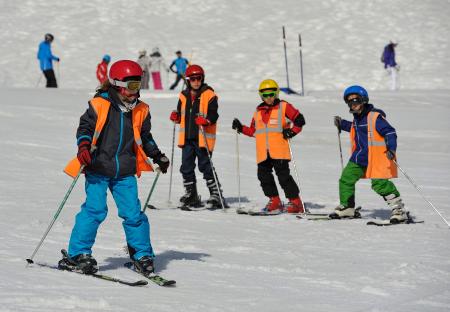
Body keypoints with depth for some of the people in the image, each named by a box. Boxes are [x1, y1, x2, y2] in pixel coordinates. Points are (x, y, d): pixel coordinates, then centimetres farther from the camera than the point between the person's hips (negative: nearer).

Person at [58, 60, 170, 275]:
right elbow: (85, 128, -2)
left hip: (125, 172, 4)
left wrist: (157, 156, 16)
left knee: (133, 213, -1)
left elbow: (144, 137, 22)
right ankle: (77, 254, -4)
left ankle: (142, 255, 14)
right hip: (98, 169, -4)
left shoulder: (140, 110, 9)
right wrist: (84, 146, -19)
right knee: (95, 209, -13)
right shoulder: (99, 105, -6)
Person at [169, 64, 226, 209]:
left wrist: (206, 120, -28)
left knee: (205, 166, -5)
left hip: (203, 138, -6)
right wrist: (176, 117, 0)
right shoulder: (184, 96, 11)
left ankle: (216, 194, 4)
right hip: (187, 137, 6)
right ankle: (191, 195, 20)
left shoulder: (209, 94, -5)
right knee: (186, 167, 8)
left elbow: (214, 114, -10)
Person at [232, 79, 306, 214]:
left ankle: (296, 203, -3)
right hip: (263, 152, 6)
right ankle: (274, 202, 10)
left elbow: (299, 120, 0)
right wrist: (241, 128, 12)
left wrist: (292, 132, -12)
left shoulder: (283, 107, 3)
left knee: (283, 175, -9)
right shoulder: (258, 112, 19)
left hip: (279, 151, -6)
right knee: (263, 175, 0)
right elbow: (254, 131, 24)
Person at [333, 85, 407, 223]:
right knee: (346, 179, 9)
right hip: (359, 157, 9)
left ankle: (399, 210, -7)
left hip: (376, 158, -9)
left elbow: (390, 132, -17)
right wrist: (342, 124, 27)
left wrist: (391, 148, -30)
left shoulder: (375, 116, -14)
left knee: (380, 184, -15)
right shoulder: (357, 117, 12)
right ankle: (347, 208, 26)